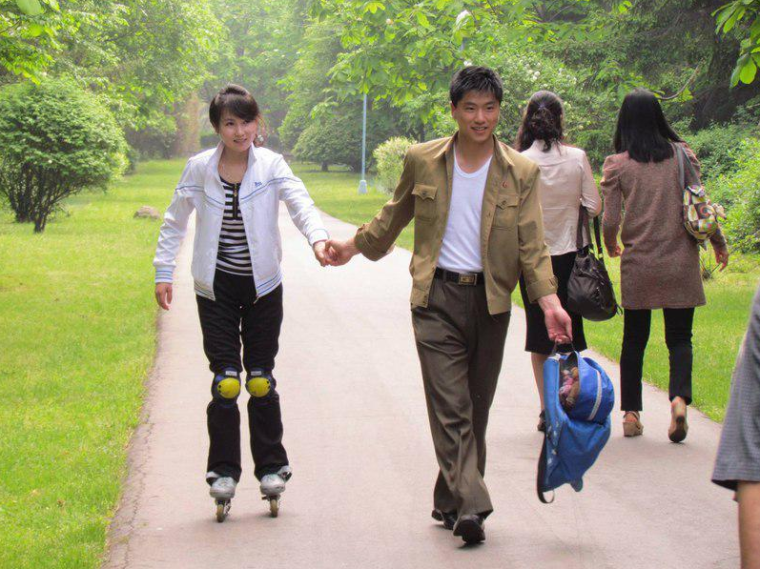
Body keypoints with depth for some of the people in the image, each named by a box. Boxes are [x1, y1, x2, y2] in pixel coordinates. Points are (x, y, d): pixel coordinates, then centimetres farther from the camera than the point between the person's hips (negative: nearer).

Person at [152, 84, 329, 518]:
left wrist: (319, 238, -41)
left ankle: (271, 466, 18)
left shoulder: (272, 166, -7)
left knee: (261, 378, 5)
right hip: (216, 287, 0)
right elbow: (175, 223, 8)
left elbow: (301, 204, -22)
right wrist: (164, 273, 5)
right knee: (226, 380, -5)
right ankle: (223, 470, 7)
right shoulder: (199, 169, -3)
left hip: (262, 286, 0)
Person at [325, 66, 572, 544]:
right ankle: (470, 506, -19)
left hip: (490, 301, 1)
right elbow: (395, 216, 19)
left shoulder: (521, 173, 1)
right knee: (450, 407, -12)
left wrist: (550, 301, -15)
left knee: (476, 410, 8)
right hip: (437, 298, -1)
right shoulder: (422, 161, 2)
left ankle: (451, 501, 21)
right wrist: (353, 246, 25)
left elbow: (532, 245, -3)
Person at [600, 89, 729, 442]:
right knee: (679, 337, 6)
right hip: (680, 265, 0)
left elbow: (610, 221, -4)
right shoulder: (682, 155, -1)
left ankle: (631, 413, 13)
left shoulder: (617, 165, -3)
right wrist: (719, 242, 13)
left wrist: (611, 246, 17)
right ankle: (679, 397, -18)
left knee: (634, 340, 12)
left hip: (637, 266, 0)